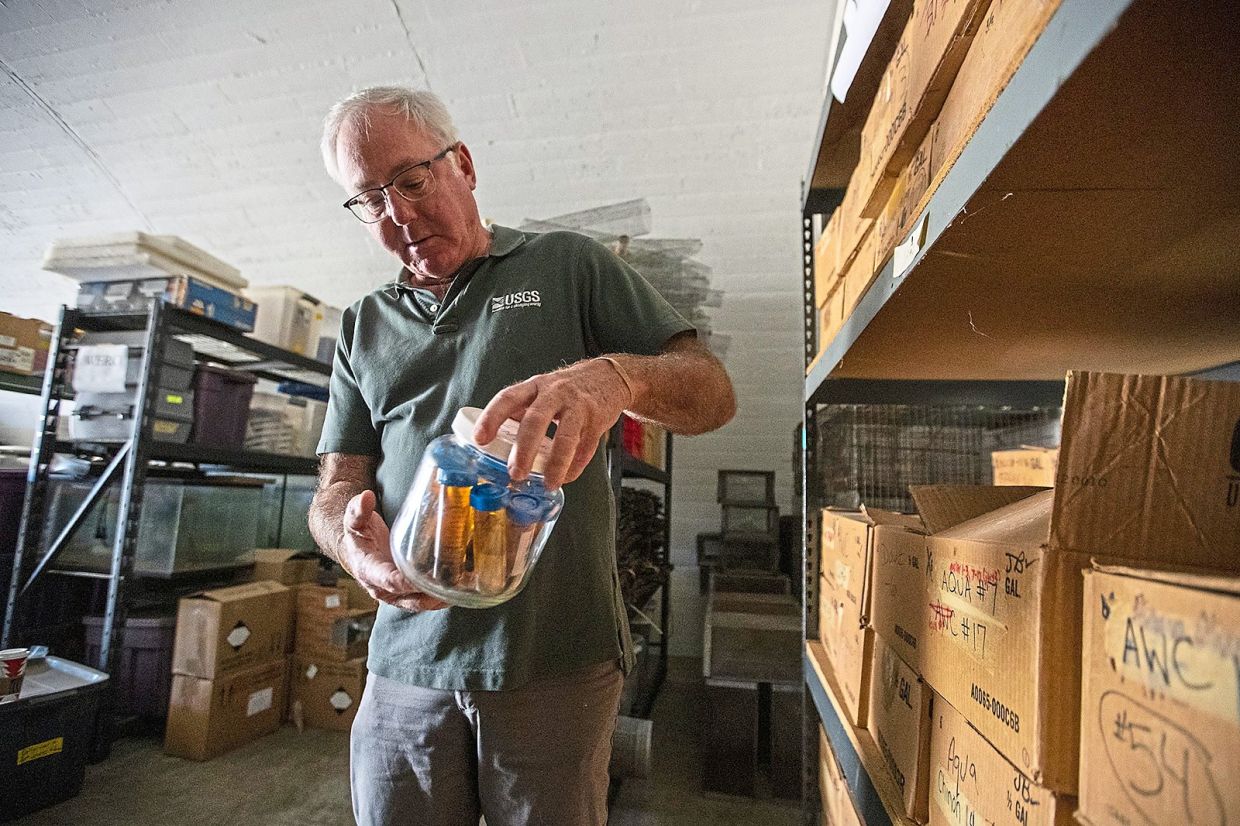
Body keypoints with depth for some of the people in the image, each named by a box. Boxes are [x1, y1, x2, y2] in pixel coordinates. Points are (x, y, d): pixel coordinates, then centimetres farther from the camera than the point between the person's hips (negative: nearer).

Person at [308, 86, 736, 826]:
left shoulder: (570, 266, 1)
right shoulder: (363, 329, 12)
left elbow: (713, 392, -5)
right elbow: (336, 488, 9)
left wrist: (619, 374, -27)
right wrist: (352, 536, -15)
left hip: (559, 661, -2)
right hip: (408, 665, 4)